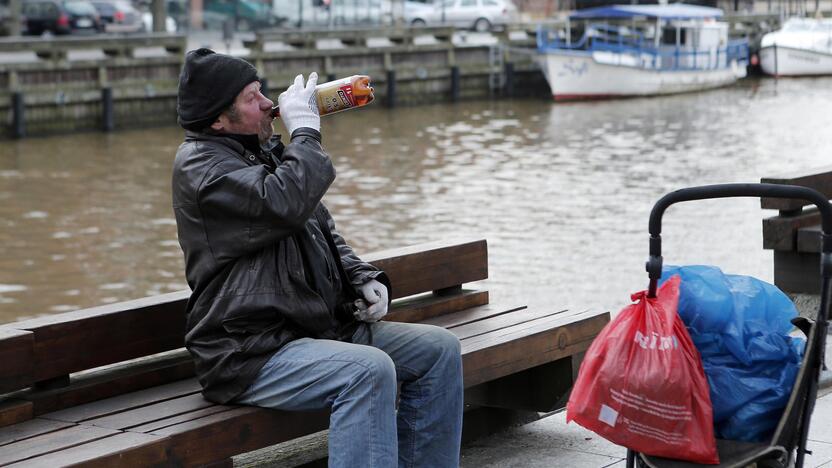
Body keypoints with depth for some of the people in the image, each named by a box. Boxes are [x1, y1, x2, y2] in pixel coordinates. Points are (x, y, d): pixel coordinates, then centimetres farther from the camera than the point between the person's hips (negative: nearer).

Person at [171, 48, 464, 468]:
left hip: (320, 328, 10)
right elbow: (285, 204, -28)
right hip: (252, 354, -10)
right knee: (368, 369, -33)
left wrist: (364, 279, 8)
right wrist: (305, 129, -13)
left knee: (439, 348, 2)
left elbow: (324, 232, 26)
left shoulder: (264, 152, 19)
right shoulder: (200, 165, -11)